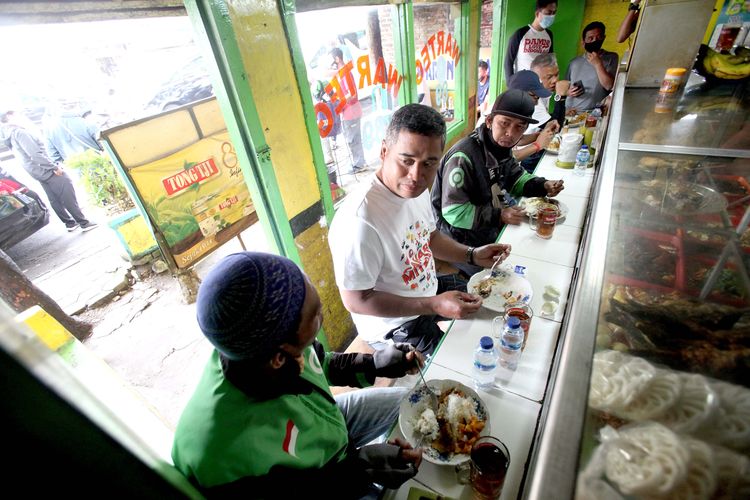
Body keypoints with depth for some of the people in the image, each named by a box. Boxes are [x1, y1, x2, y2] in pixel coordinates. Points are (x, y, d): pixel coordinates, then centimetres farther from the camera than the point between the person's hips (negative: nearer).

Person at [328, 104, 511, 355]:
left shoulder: (415, 188, -9)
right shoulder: (360, 221, -38)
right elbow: (356, 301, -28)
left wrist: (472, 255, -7)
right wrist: (434, 306, -29)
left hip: (429, 290, 8)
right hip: (394, 326, -8)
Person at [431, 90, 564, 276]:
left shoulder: (501, 146, 0)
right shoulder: (463, 157, -28)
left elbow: (515, 177, 18)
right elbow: (453, 212, -27)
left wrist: (542, 185, -1)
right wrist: (499, 216, -27)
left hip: (491, 230, 9)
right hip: (461, 241, -8)